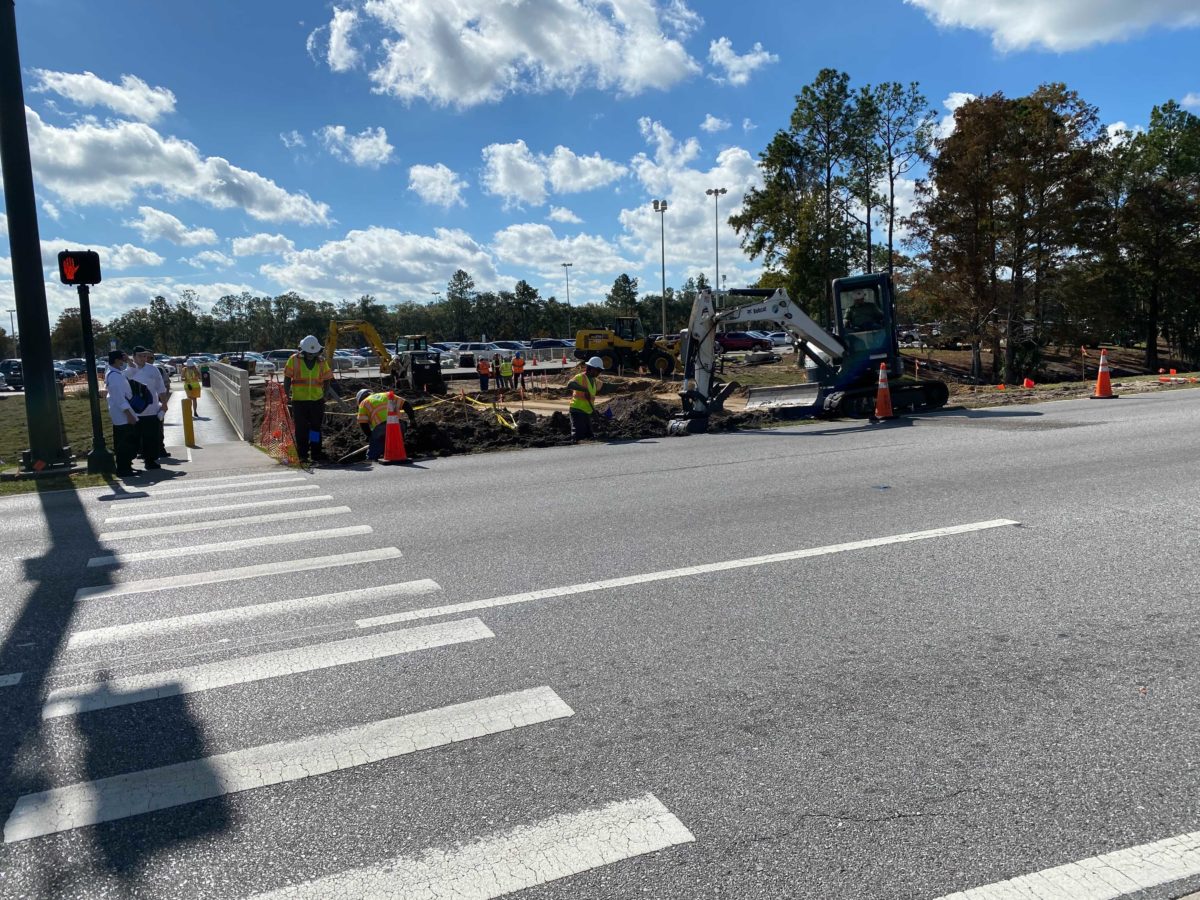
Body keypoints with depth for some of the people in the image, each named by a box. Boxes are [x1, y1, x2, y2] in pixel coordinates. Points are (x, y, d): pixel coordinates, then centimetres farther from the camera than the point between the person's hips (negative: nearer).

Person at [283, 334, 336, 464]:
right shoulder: (294, 360, -1)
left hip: (317, 400, 2)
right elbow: (287, 378, 5)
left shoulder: (321, 361, 5)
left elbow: (327, 380, 12)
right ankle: (302, 455, 9)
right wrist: (287, 394, -1)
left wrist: (324, 394, 2)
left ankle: (316, 454, 15)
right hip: (299, 400, -2)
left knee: (316, 428, 8)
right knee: (301, 429, 2)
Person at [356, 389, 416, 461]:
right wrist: (412, 418, 19)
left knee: (372, 455, 4)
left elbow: (362, 423, 9)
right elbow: (405, 404, 21)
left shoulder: (363, 403, 22)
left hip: (381, 427, -4)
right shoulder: (386, 395, 33)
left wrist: (370, 437, 17)